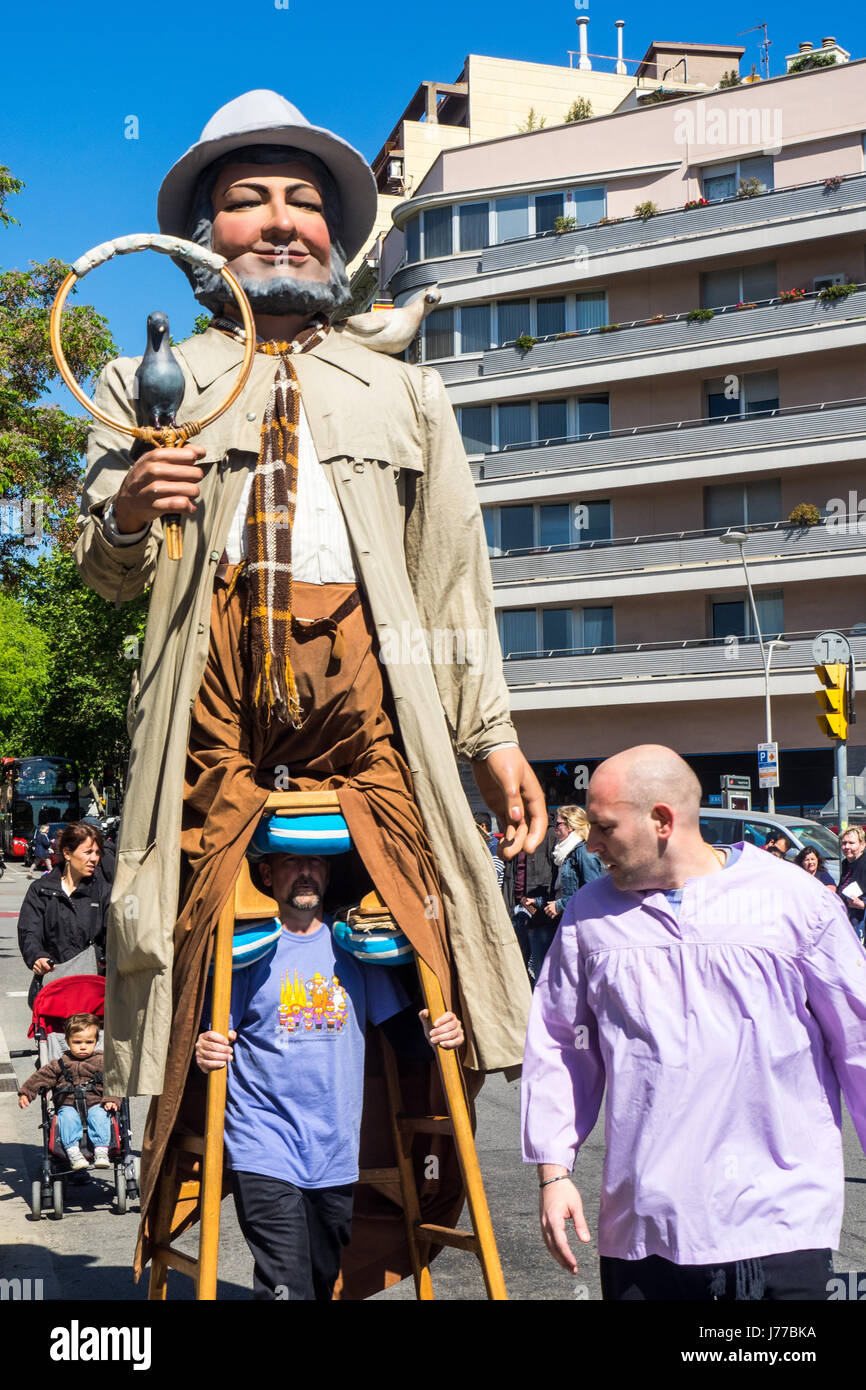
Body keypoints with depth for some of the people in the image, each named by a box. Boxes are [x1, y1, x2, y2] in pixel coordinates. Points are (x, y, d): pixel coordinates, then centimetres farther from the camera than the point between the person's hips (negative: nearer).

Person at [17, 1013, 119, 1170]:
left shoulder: (102, 1063, 8)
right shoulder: (60, 1064, 11)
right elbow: (41, 1077, 10)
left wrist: (111, 1100, -11)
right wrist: (25, 1093, 0)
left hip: (95, 1105, -1)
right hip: (68, 1105, 1)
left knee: (99, 1115, -31)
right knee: (68, 1117, -31)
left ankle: (101, 1151, -37)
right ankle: (73, 1151, -40)